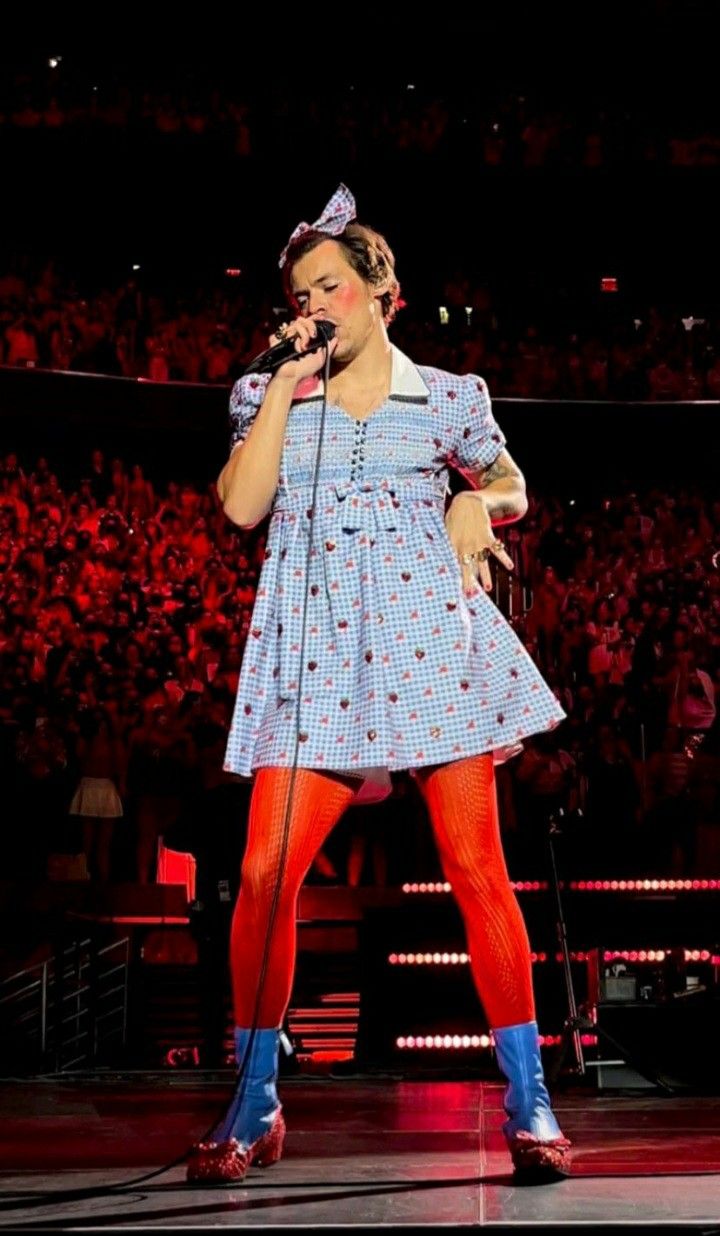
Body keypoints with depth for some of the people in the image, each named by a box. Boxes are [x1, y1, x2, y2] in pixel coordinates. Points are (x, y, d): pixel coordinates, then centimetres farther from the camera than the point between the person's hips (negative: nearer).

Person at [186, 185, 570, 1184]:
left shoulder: (448, 397, 12)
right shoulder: (269, 394, 13)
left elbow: (511, 483, 25)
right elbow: (242, 505, -3)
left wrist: (477, 505, 2)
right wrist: (289, 382, -1)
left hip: (430, 632, 0)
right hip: (315, 648, 1)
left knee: (476, 867, -4)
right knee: (263, 874, -7)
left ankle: (528, 1101, 6)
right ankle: (255, 1107, 9)